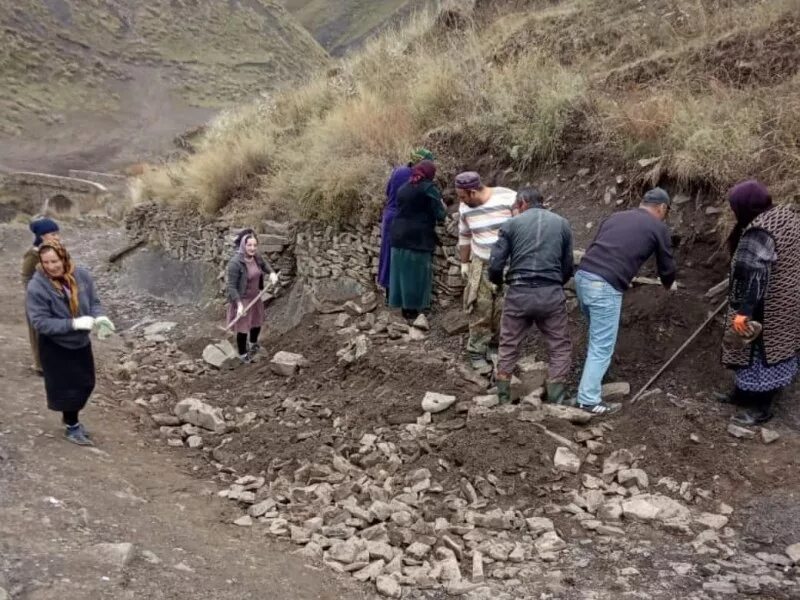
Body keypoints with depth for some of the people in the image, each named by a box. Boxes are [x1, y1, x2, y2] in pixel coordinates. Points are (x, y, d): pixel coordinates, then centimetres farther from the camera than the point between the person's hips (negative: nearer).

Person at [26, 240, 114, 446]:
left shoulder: (81, 275, -12)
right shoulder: (37, 287, -24)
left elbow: (93, 301, 0)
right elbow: (40, 322, -25)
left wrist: (99, 317, -22)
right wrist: (74, 323, -32)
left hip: (81, 342, 5)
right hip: (55, 347, -5)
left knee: (85, 383, 17)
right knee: (67, 387, 5)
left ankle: (71, 418, 43)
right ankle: (72, 426, 28)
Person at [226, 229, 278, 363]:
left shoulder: (257, 257, -9)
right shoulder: (235, 263, -29)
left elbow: (265, 266, 14)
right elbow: (231, 286, -24)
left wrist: (272, 273, -7)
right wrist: (239, 304, -29)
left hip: (255, 297, 7)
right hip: (242, 299, -7)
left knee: (257, 322, 27)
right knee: (243, 327, 11)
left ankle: (253, 344, 58)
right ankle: (242, 354, 36)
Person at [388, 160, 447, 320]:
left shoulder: (403, 188, 13)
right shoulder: (429, 188, -8)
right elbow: (440, 215, -11)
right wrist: (443, 208, 11)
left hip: (399, 236, 6)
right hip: (418, 238, -6)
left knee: (402, 272, 12)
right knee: (417, 273, 5)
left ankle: (404, 307, 20)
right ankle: (413, 308, 12)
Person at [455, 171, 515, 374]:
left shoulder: (509, 198, -18)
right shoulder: (465, 209, -3)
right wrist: (464, 263, 16)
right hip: (481, 266, 2)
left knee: (503, 310, 3)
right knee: (480, 310, -1)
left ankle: (495, 347, 23)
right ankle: (477, 352, 11)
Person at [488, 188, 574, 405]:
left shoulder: (511, 224, 5)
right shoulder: (562, 224, 11)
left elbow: (495, 264, -1)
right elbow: (568, 267, 11)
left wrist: (498, 281, 22)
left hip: (518, 294, 0)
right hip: (551, 294, 0)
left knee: (508, 347, 15)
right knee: (561, 348, 12)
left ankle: (502, 399, 22)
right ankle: (555, 401, 6)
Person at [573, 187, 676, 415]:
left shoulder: (616, 217, 24)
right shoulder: (658, 227, 9)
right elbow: (667, 267, 18)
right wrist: (668, 285, 42)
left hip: (583, 275, 7)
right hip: (605, 287, -7)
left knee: (598, 337, 26)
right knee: (602, 345, 1)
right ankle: (589, 401, 3)